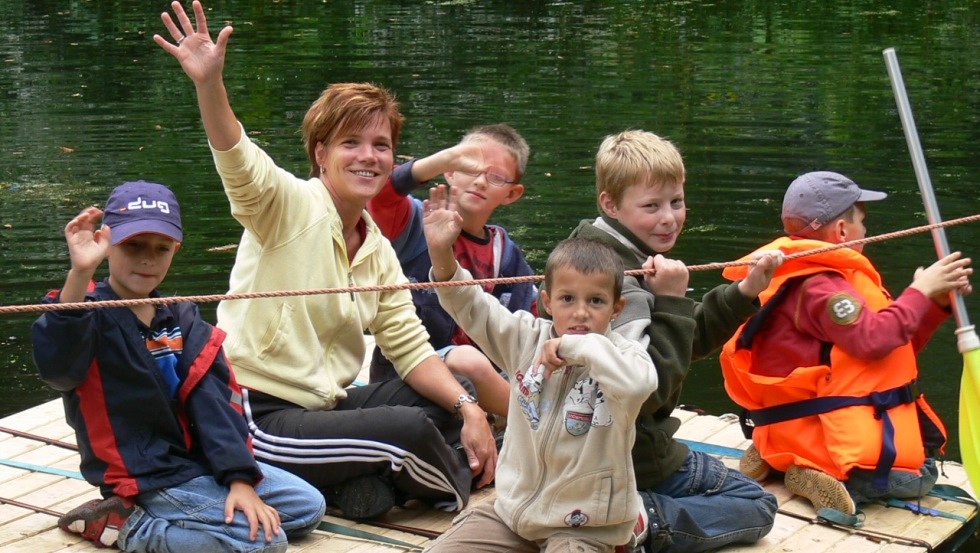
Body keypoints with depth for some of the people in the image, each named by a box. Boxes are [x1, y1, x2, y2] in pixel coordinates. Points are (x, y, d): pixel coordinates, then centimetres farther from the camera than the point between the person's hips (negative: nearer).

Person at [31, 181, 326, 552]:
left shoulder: (181, 319, 6)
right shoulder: (90, 316, -13)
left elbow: (212, 399, -5)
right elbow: (56, 368, -36)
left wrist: (239, 477, -17)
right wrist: (79, 273, -47)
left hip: (198, 462, 8)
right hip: (146, 479, -8)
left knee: (309, 507, 7)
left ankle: (170, 520, 4)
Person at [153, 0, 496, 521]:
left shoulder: (379, 252, 9)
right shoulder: (291, 205, -11)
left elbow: (410, 347, 9)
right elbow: (239, 163, -31)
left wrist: (468, 408, -7)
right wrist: (209, 84, -49)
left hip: (323, 407, 9)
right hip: (257, 415, -8)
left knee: (448, 405, 6)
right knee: (410, 429, -21)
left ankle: (369, 480, -8)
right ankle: (462, 494, 9)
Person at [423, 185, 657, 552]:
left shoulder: (621, 353, -14)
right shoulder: (529, 339, 0)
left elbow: (636, 384, -37)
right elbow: (471, 306, 0)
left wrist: (578, 347, -34)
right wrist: (441, 253, -14)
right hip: (513, 509, 5)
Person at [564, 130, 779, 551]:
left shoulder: (638, 263, 7)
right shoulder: (622, 282, -25)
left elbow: (693, 339, 18)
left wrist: (744, 292, 7)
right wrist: (670, 302, -29)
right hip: (632, 460, -10)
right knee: (757, 507, 5)